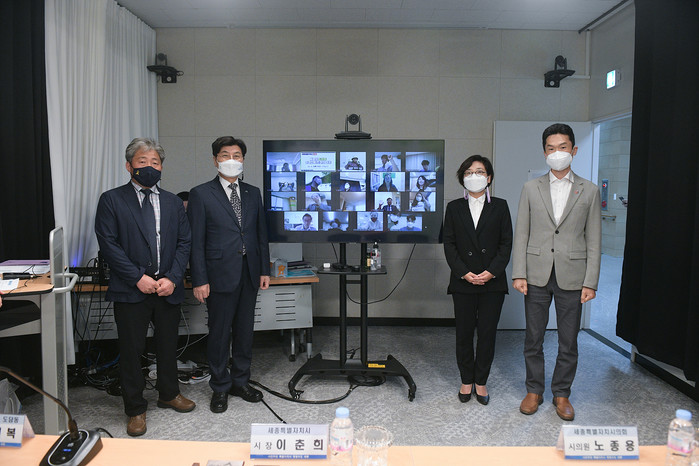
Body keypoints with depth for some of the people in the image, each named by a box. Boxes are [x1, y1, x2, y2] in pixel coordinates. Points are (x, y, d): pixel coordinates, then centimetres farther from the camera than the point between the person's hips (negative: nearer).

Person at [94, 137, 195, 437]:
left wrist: (172, 278, -9)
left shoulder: (173, 202, 10)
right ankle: (135, 409, 24)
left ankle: (169, 394, 38)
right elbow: (108, 244, -8)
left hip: (168, 288, 3)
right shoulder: (111, 200, 0)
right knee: (131, 350, 6)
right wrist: (138, 278, -15)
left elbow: (184, 242, 5)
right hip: (131, 290, -3)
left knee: (168, 344, 16)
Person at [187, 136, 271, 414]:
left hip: (249, 274, 4)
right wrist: (199, 280, -11)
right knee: (219, 334, 4)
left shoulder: (253, 194, 11)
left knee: (245, 331, 13)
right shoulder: (201, 194, -2)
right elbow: (196, 241, -6)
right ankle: (220, 388, 21)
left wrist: (265, 270, 8)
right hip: (221, 275, -4)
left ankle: (240, 381, 29)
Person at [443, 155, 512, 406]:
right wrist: (464, 273, -10)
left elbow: (506, 243, 1)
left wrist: (491, 272, -11)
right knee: (464, 333, 7)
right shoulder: (454, 208, 6)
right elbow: (449, 244, 2)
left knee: (487, 333, 5)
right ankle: (466, 381, 22)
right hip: (462, 282, 0)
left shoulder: (500, 206, 5)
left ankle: (481, 382, 20)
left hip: (493, 282, 0)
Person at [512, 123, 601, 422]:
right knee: (533, 338, 9)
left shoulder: (589, 191, 4)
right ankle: (534, 391, 26)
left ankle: (562, 394, 27)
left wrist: (590, 282, -4)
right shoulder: (531, 188, 5)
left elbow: (593, 241, 3)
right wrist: (519, 274, -5)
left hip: (571, 276, 0)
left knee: (568, 341, 9)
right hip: (537, 274, 0)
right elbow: (521, 234, 3)